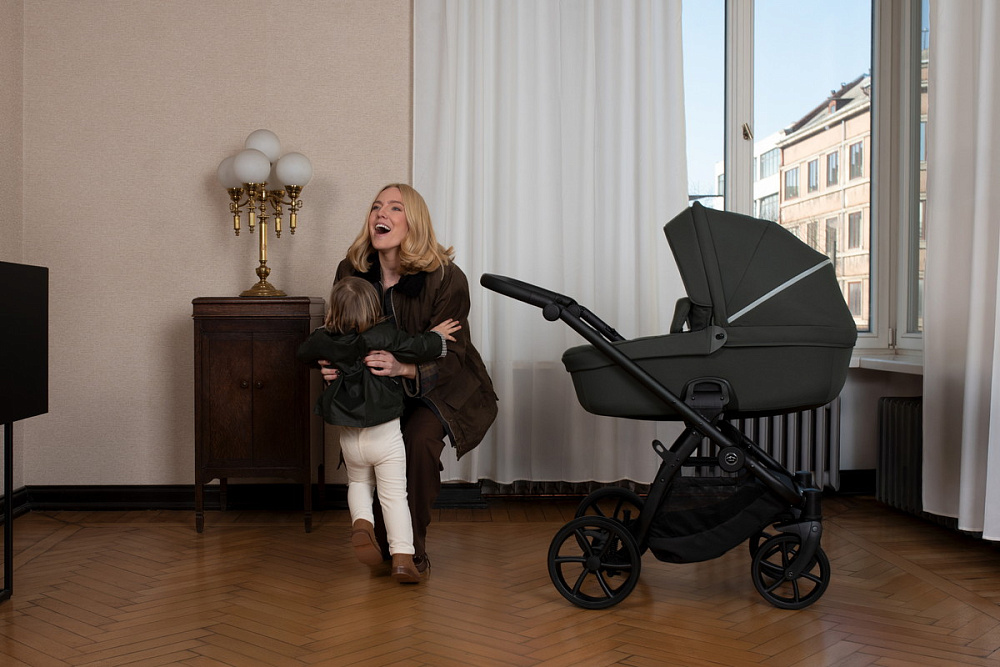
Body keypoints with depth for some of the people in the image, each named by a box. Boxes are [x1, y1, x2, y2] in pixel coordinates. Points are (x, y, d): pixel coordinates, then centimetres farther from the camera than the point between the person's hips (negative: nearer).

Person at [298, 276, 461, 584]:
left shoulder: (324, 340, -4)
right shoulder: (384, 335, -13)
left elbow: (304, 353, 15)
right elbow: (416, 348, -17)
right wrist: (436, 337, 3)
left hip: (350, 438, 3)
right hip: (386, 434, -3)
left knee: (359, 483, 28)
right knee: (395, 495, 5)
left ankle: (361, 521, 0)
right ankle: (402, 557, -5)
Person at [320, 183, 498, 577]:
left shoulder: (446, 278, -23)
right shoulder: (352, 272, -9)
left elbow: (449, 355, -24)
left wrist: (403, 367, -44)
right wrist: (333, 366, -22)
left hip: (441, 386, -3)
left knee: (419, 440, -29)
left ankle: (414, 548, -10)